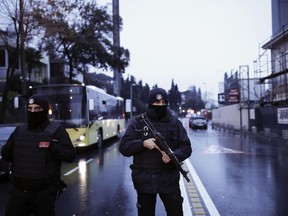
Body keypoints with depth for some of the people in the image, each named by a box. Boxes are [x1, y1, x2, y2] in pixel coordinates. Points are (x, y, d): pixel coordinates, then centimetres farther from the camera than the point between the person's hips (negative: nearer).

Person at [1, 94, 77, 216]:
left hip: (44, 192, -4)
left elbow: (71, 155, -10)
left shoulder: (56, 131, -5)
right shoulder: (19, 131, 9)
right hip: (18, 190, 4)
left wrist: (52, 146, -21)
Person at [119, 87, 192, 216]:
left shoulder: (175, 123, 3)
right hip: (144, 180, 0)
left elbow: (186, 148, 1)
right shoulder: (137, 122, -1)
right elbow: (123, 147, -4)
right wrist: (142, 144, -20)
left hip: (169, 179, 0)